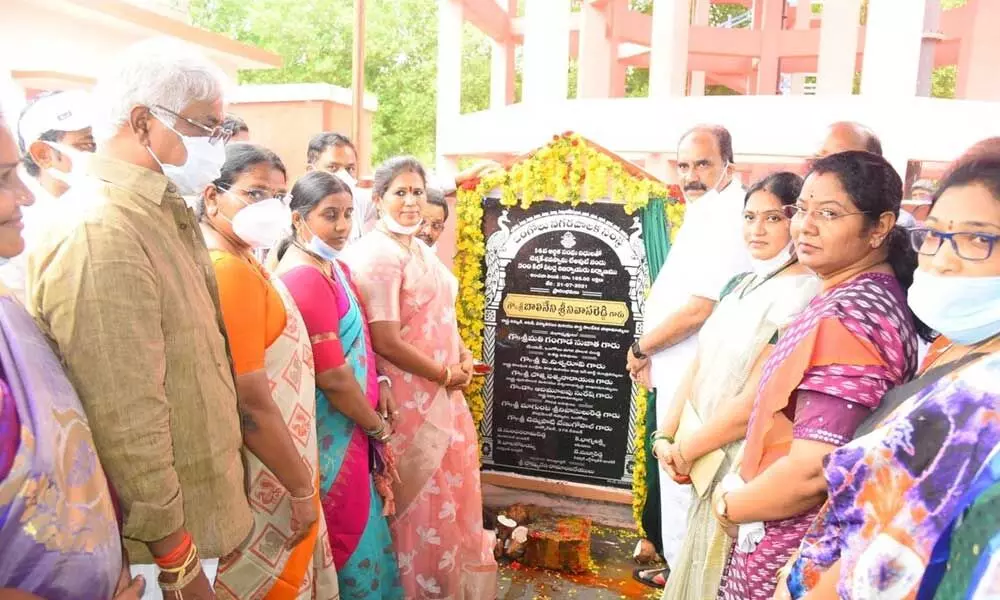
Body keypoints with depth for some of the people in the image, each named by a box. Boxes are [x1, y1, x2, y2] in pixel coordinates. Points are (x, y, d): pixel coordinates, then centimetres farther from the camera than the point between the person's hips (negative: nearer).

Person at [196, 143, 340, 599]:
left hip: (274, 470, 9)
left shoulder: (239, 262, 7)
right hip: (267, 481, -9)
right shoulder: (229, 271, -24)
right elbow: (250, 403, -25)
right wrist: (302, 488, -15)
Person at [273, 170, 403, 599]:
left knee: (361, 522, 23)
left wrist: (379, 385, 3)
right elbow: (332, 376, -24)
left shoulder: (333, 267, 6)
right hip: (333, 431, -9)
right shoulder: (304, 278, -23)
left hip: (353, 423, 9)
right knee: (350, 531, 9)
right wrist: (377, 425, -11)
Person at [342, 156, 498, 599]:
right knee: (422, 501, 8)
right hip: (411, 399, -9)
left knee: (452, 490, 21)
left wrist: (463, 356, 3)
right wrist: (445, 374, -13)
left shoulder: (420, 248, 10)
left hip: (443, 393, 9)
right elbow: (386, 342, -23)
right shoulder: (377, 254, -18)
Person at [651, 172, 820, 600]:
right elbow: (700, 365, 7)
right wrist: (665, 436, -3)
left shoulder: (801, 295, -19)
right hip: (710, 460, 7)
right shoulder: (741, 284, 8)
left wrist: (685, 450, -12)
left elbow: (756, 402, -22)